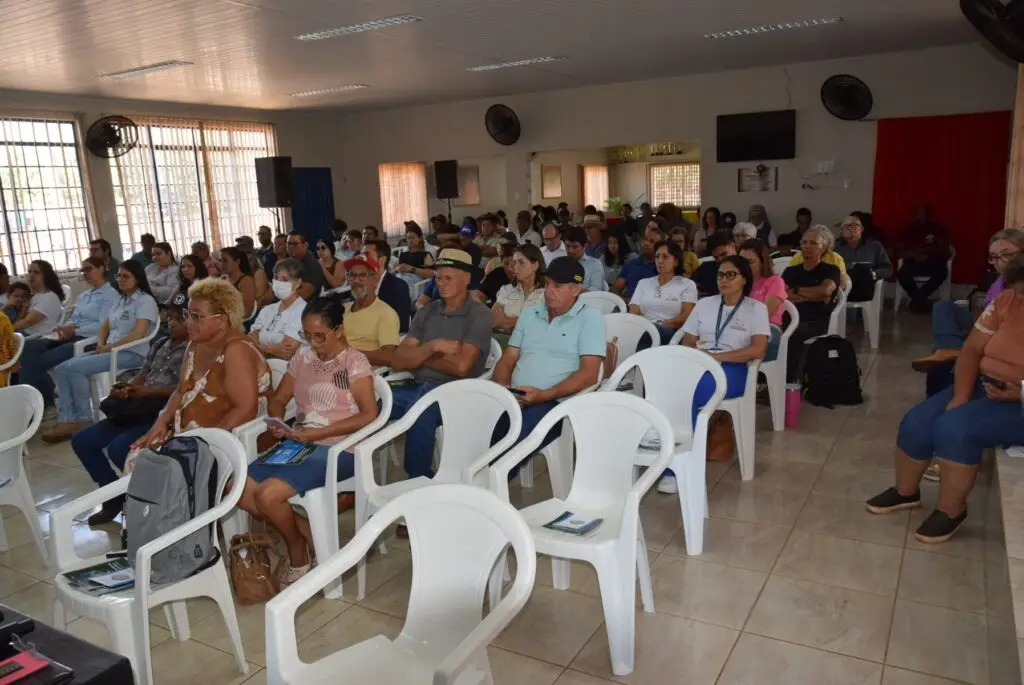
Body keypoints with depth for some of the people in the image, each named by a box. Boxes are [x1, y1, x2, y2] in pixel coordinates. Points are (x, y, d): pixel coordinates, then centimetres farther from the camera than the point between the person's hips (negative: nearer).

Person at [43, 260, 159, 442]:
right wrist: (101, 345, -1)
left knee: (75, 368, -22)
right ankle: (66, 420, -14)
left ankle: (83, 420, -11)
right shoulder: (119, 301, 21)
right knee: (62, 369, -7)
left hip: (133, 353, -9)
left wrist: (109, 347, -15)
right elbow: (104, 327, 20)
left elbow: (138, 334, -18)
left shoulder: (145, 300, -7)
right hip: (112, 351, 9)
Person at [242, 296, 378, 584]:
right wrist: (277, 424, -3)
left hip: (338, 450, -7)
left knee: (268, 495, -25)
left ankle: (298, 553, 5)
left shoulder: (355, 362, -6)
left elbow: (369, 415, -14)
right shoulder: (302, 359, 12)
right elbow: (277, 400, 20)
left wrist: (318, 433, -19)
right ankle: (309, 536, 2)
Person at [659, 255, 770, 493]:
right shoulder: (704, 304, 20)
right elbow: (687, 342, 14)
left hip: (732, 369, -3)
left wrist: (717, 356, -15)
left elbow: (758, 350, -6)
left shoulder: (756, 308, 8)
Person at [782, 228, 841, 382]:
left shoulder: (830, 270, 10)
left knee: (795, 334, -37)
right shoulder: (790, 271, 20)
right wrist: (814, 296, -6)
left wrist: (795, 291, -2)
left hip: (816, 323, -3)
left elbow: (825, 291, -12)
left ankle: (789, 380, -28)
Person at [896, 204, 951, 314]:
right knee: (902, 274, -35)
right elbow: (899, 251, 5)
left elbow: (943, 249, 2)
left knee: (942, 272, -35)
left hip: (932, 262, 0)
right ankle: (921, 299, -14)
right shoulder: (907, 230, 13)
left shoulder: (937, 228, 11)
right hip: (913, 263, 0)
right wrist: (913, 254, -13)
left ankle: (917, 299, -17)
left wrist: (926, 250, -14)